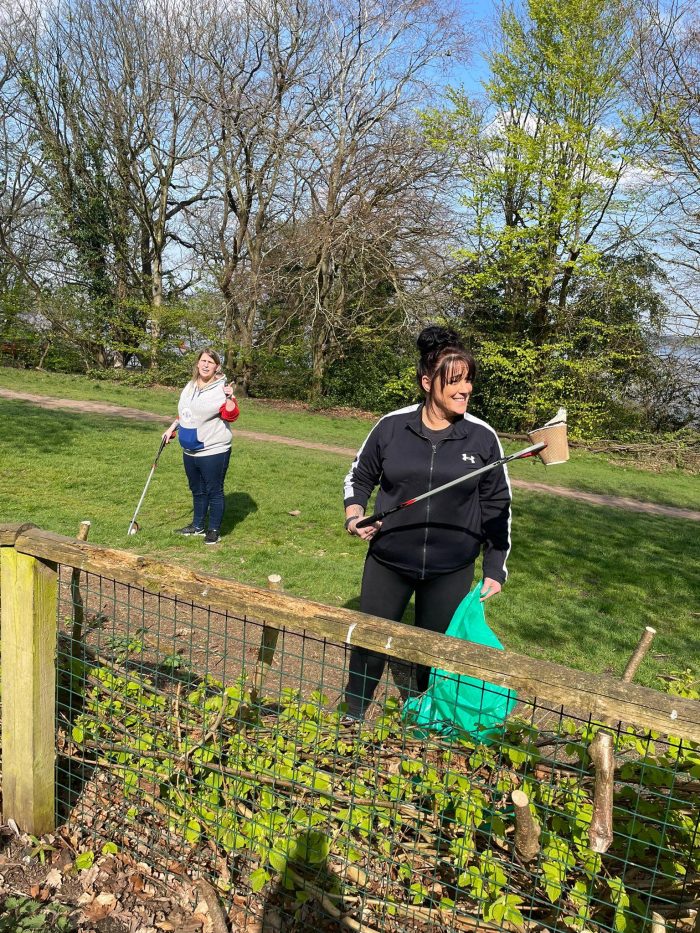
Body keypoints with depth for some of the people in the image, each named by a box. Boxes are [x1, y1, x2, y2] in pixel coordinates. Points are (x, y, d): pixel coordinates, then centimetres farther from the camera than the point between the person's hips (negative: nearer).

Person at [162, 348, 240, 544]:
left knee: (214, 491, 2)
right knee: (197, 490, 19)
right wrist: (172, 428, 23)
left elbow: (231, 416, -19)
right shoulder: (190, 386, 11)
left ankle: (214, 530, 14)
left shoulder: (221, 388, -12)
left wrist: (229, 398, -32)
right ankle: (198, 526, 33)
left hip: (213, 451, -7)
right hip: (190, 451, 8)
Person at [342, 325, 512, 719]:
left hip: (451, 572, 0)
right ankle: (352, 722, 38)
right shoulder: (392, 426, -7)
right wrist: (354, 515, -11)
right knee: (369, 646, 13)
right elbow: (359, 477, 7)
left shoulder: (483, 437, -7)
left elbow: (497, 507, 1)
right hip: (387, 563, 1)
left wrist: (496, 569, 1)